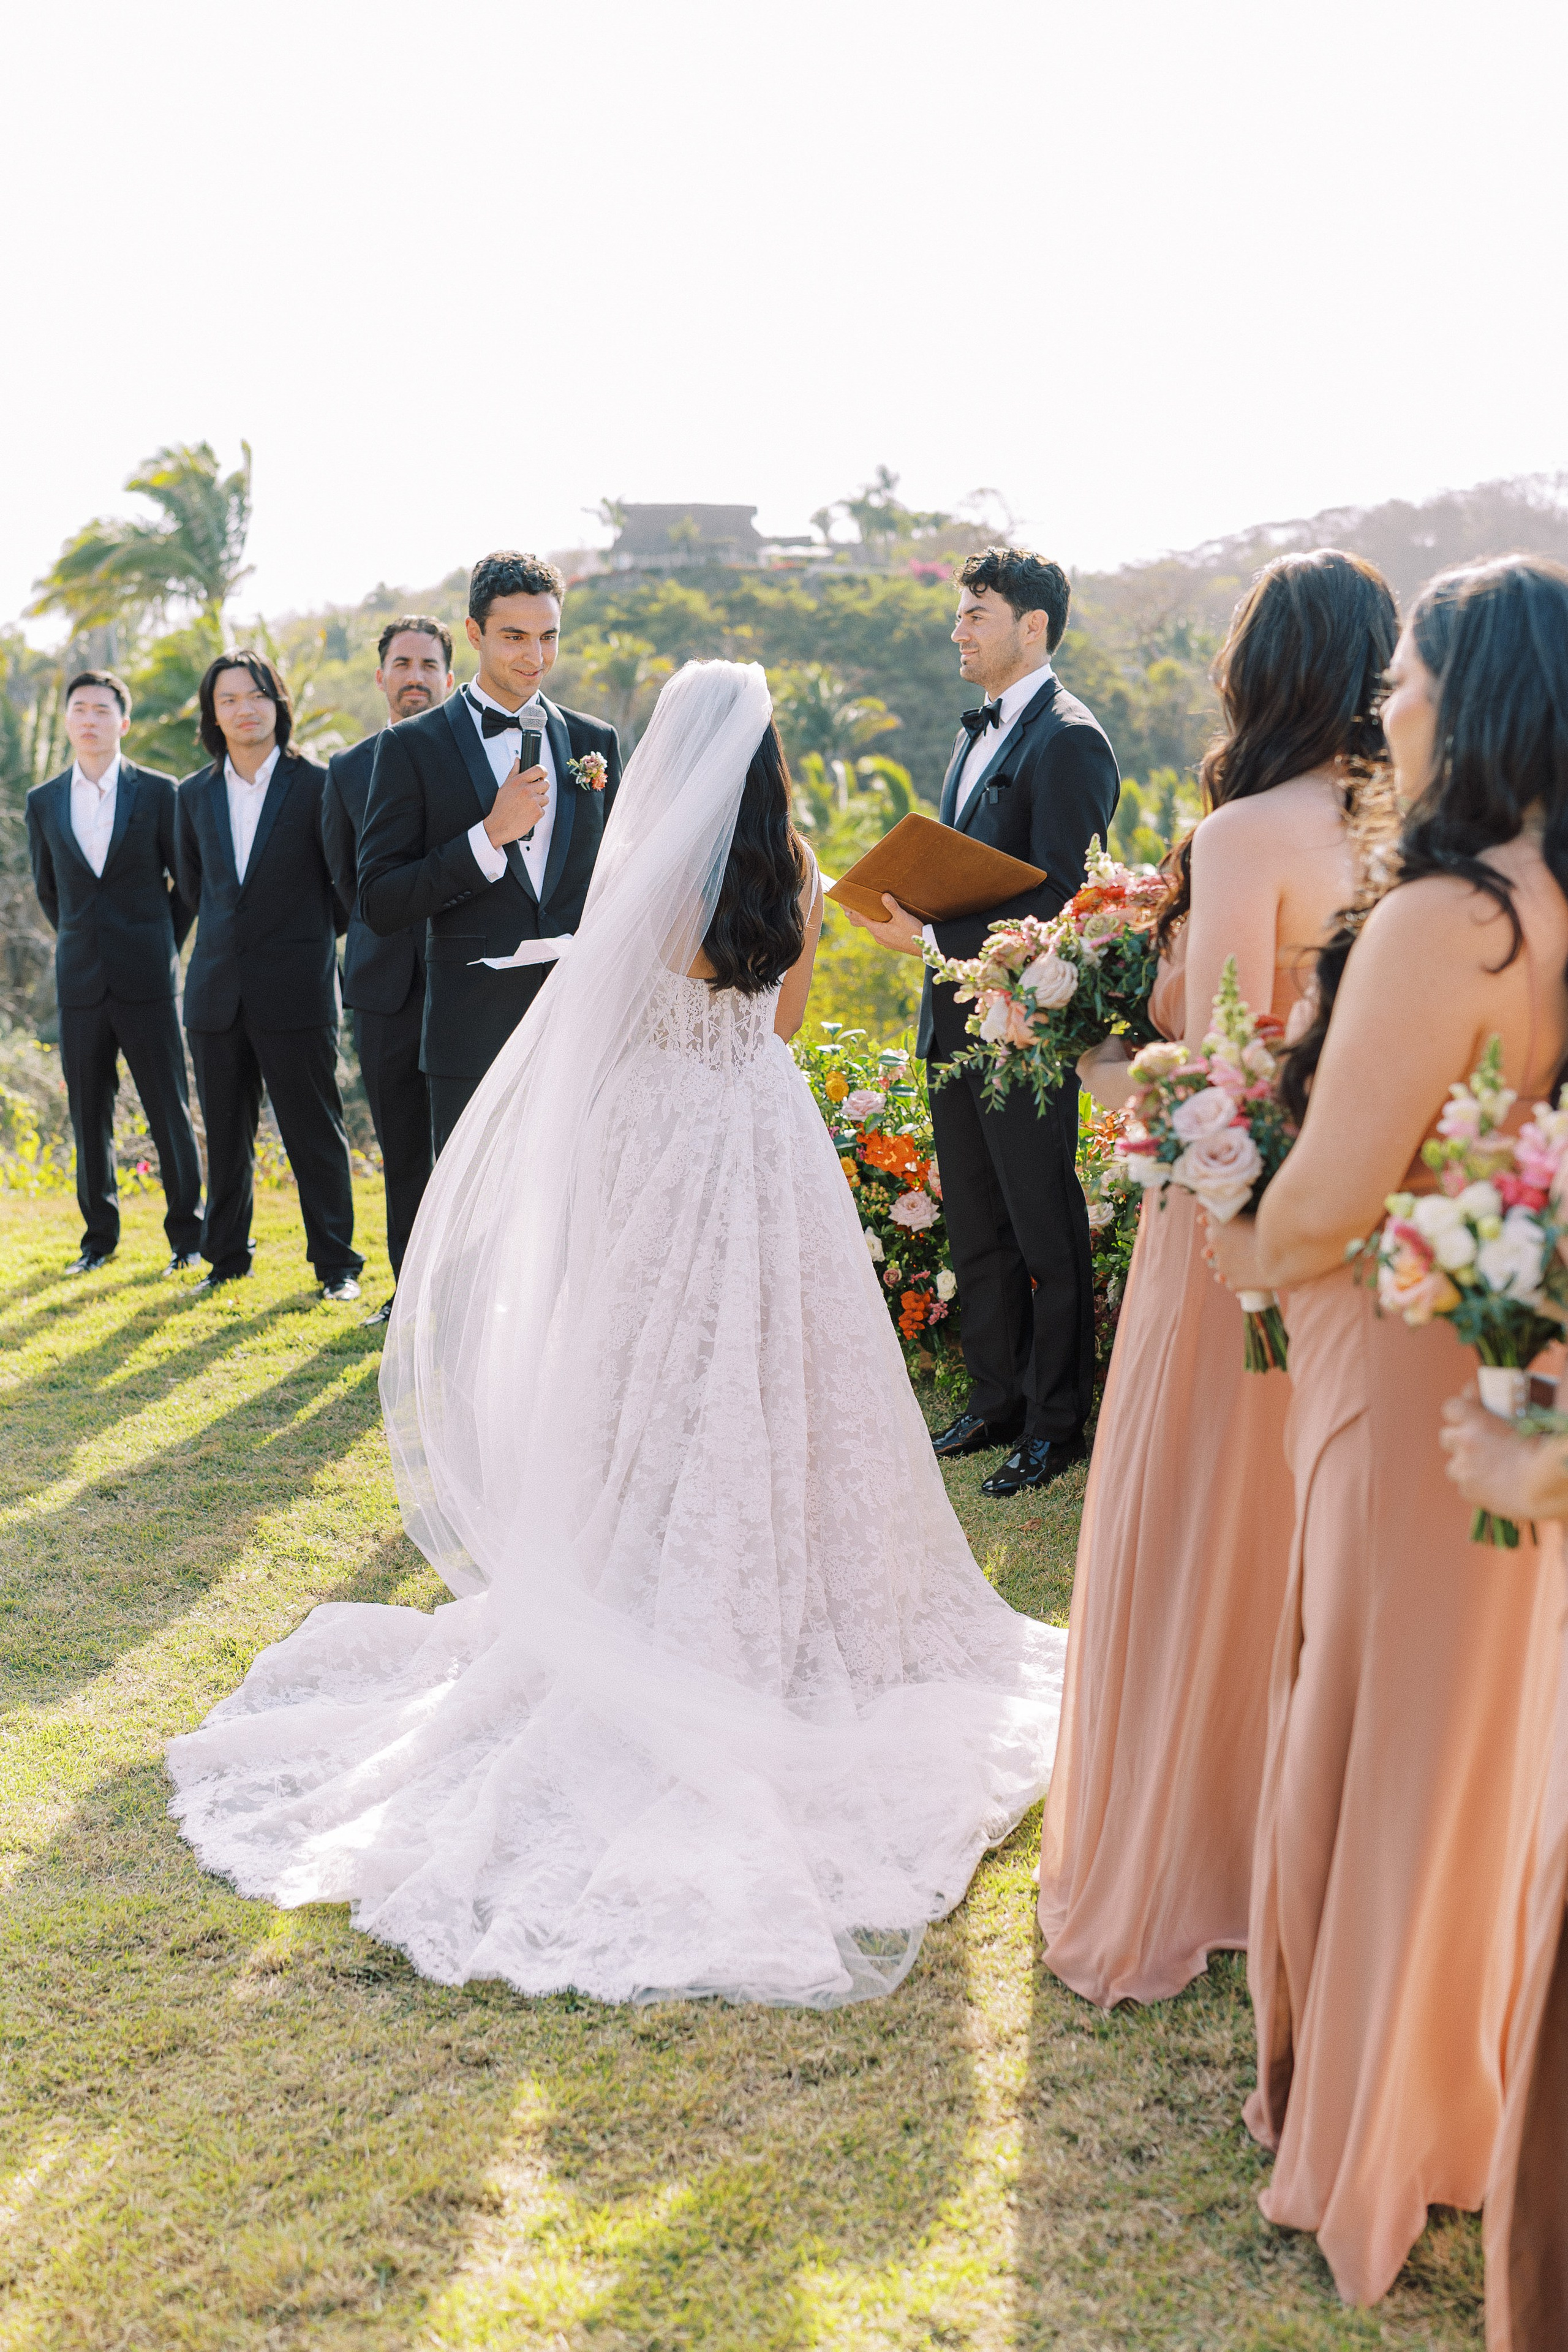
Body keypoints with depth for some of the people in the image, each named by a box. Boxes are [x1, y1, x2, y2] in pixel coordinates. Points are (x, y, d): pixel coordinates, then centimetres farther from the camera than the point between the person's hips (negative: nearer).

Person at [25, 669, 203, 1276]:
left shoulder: (158, 792, 0)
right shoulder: (44, 802, 8)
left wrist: (165, 946, 8)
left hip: (146, 979, -2)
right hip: (80, 984, 3)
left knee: (170, 1111, 0)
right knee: (89, 1116, 7)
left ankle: (187, 1234, 11)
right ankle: (99, 1236, 18)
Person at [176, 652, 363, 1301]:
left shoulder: (316, 785, -4)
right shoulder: (195, 795, 9)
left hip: (295, 989, -4)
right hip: (217, 993, 4)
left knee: (315, 1136, 1)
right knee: (225, 1137, 11)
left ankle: (336, 1264, 9)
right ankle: (227, 1259, 21)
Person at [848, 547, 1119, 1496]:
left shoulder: (1069, 740, -14)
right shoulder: (980, 732, 15)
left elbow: (1058, 903, -20)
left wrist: (931, 938, -20)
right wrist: (908, 910, 1)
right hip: (957, 1024, 9)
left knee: (1046, 1232, 3)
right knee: (977, 1230, 16)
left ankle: (1057, 1422, 15)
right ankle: (997, 1400, 29)